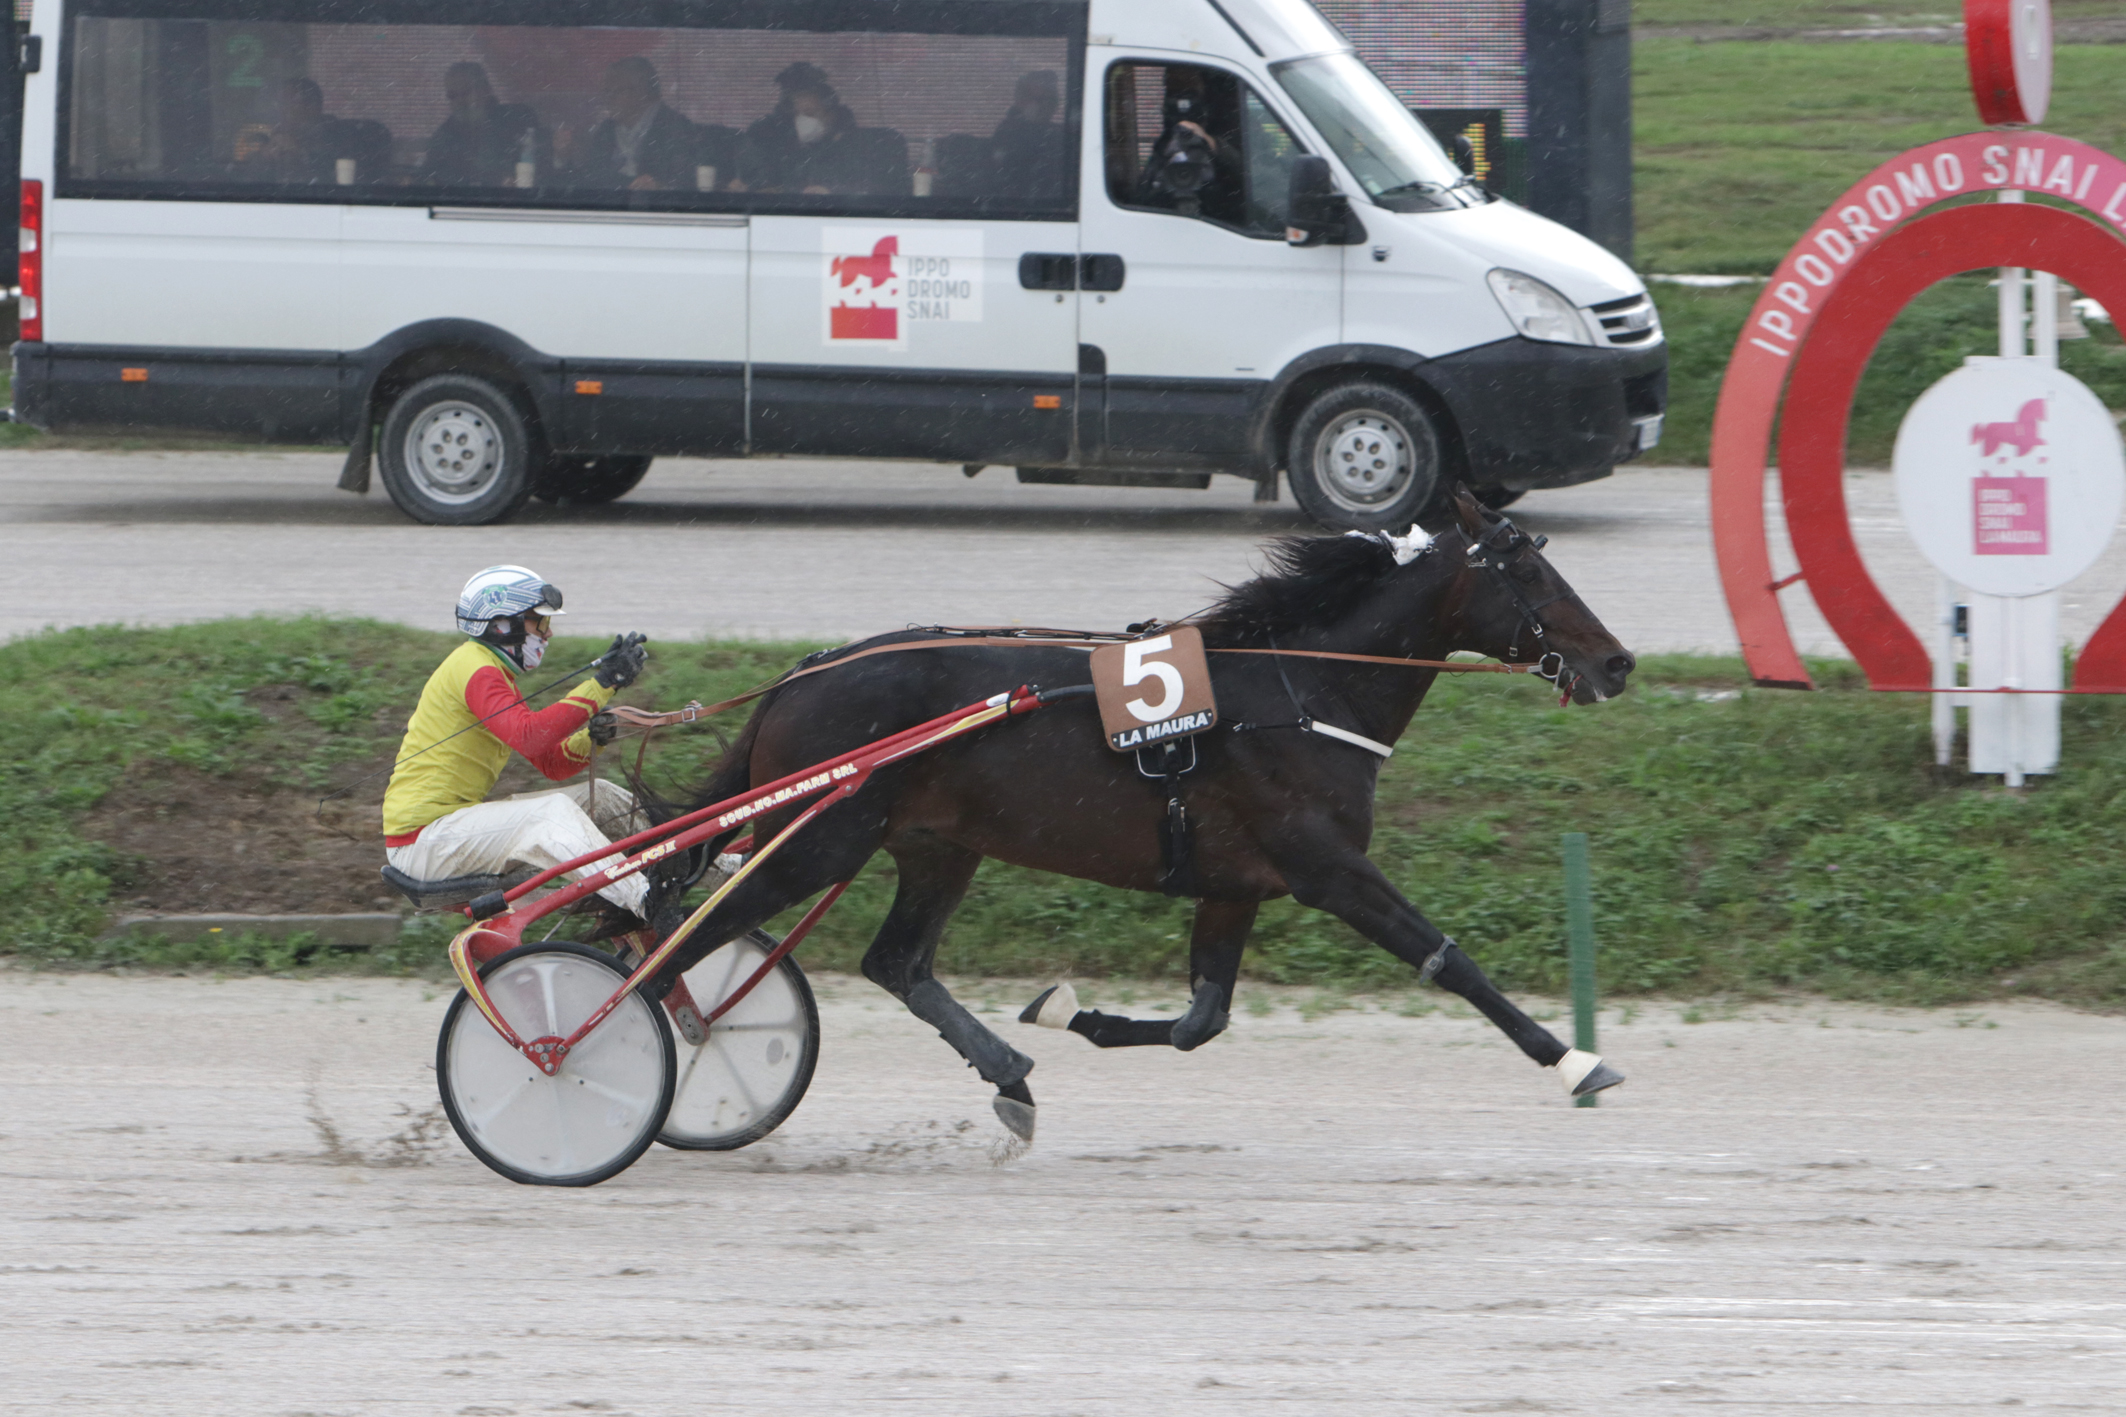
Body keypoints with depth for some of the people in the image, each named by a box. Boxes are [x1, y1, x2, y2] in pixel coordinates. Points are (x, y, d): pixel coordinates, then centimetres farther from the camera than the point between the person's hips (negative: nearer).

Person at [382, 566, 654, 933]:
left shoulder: (496, 673, 19)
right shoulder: (473, 669, -14)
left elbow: (551, 762, 13)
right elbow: (527, 735, -32)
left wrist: (588, 738, -8)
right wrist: (600, 685, -33)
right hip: (424, 839, -10)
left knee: (598, 799, 8)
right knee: (551, 814, -29)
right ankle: (644, 903, -40)